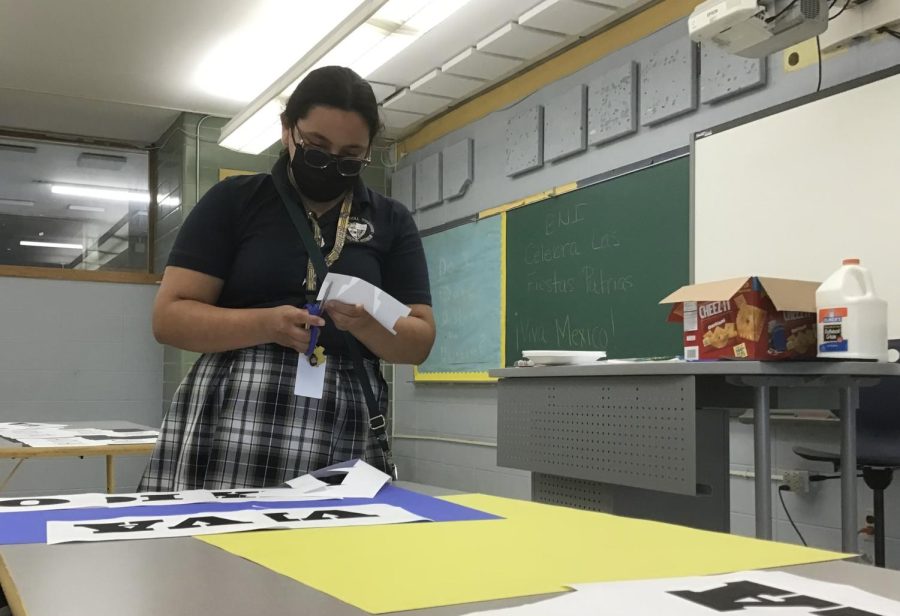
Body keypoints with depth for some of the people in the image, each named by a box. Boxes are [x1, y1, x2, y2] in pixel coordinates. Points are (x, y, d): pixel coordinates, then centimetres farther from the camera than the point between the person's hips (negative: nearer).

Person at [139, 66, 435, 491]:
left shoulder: (391, 222, 12)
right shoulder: (232, 201, 6)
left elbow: (420, 340, 8)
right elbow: (170, 316, 0)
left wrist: (365, 324, -13)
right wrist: (266, 325, -16)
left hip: (346, 436, 2)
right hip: (226, 424, -1)